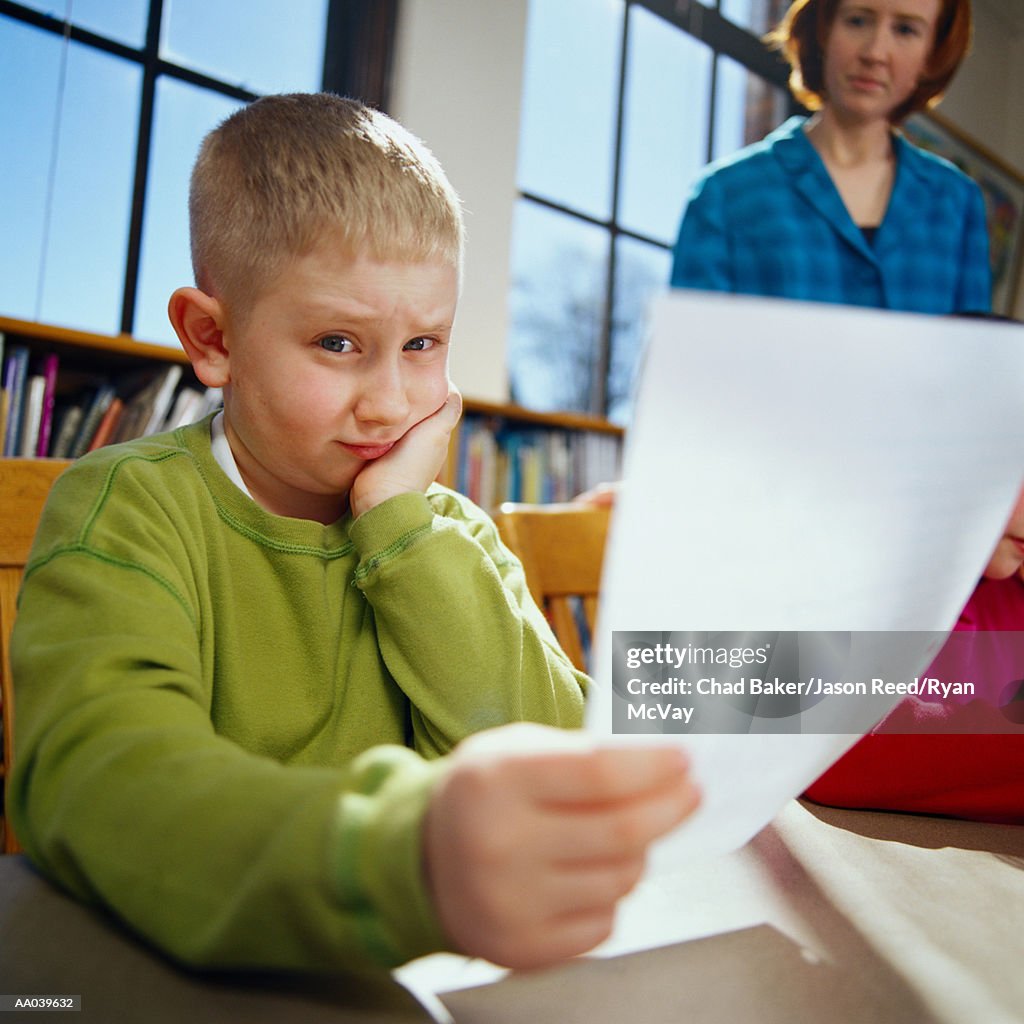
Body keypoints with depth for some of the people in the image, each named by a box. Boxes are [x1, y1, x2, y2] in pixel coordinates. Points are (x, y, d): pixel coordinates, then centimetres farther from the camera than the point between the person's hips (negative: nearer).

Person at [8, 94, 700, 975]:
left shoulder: (452, 536, 4)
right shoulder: (127, 508, -7)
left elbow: (553, 763, -8)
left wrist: (404, 525, -13)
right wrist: (411, 859, -40)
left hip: (402, 970, 3)